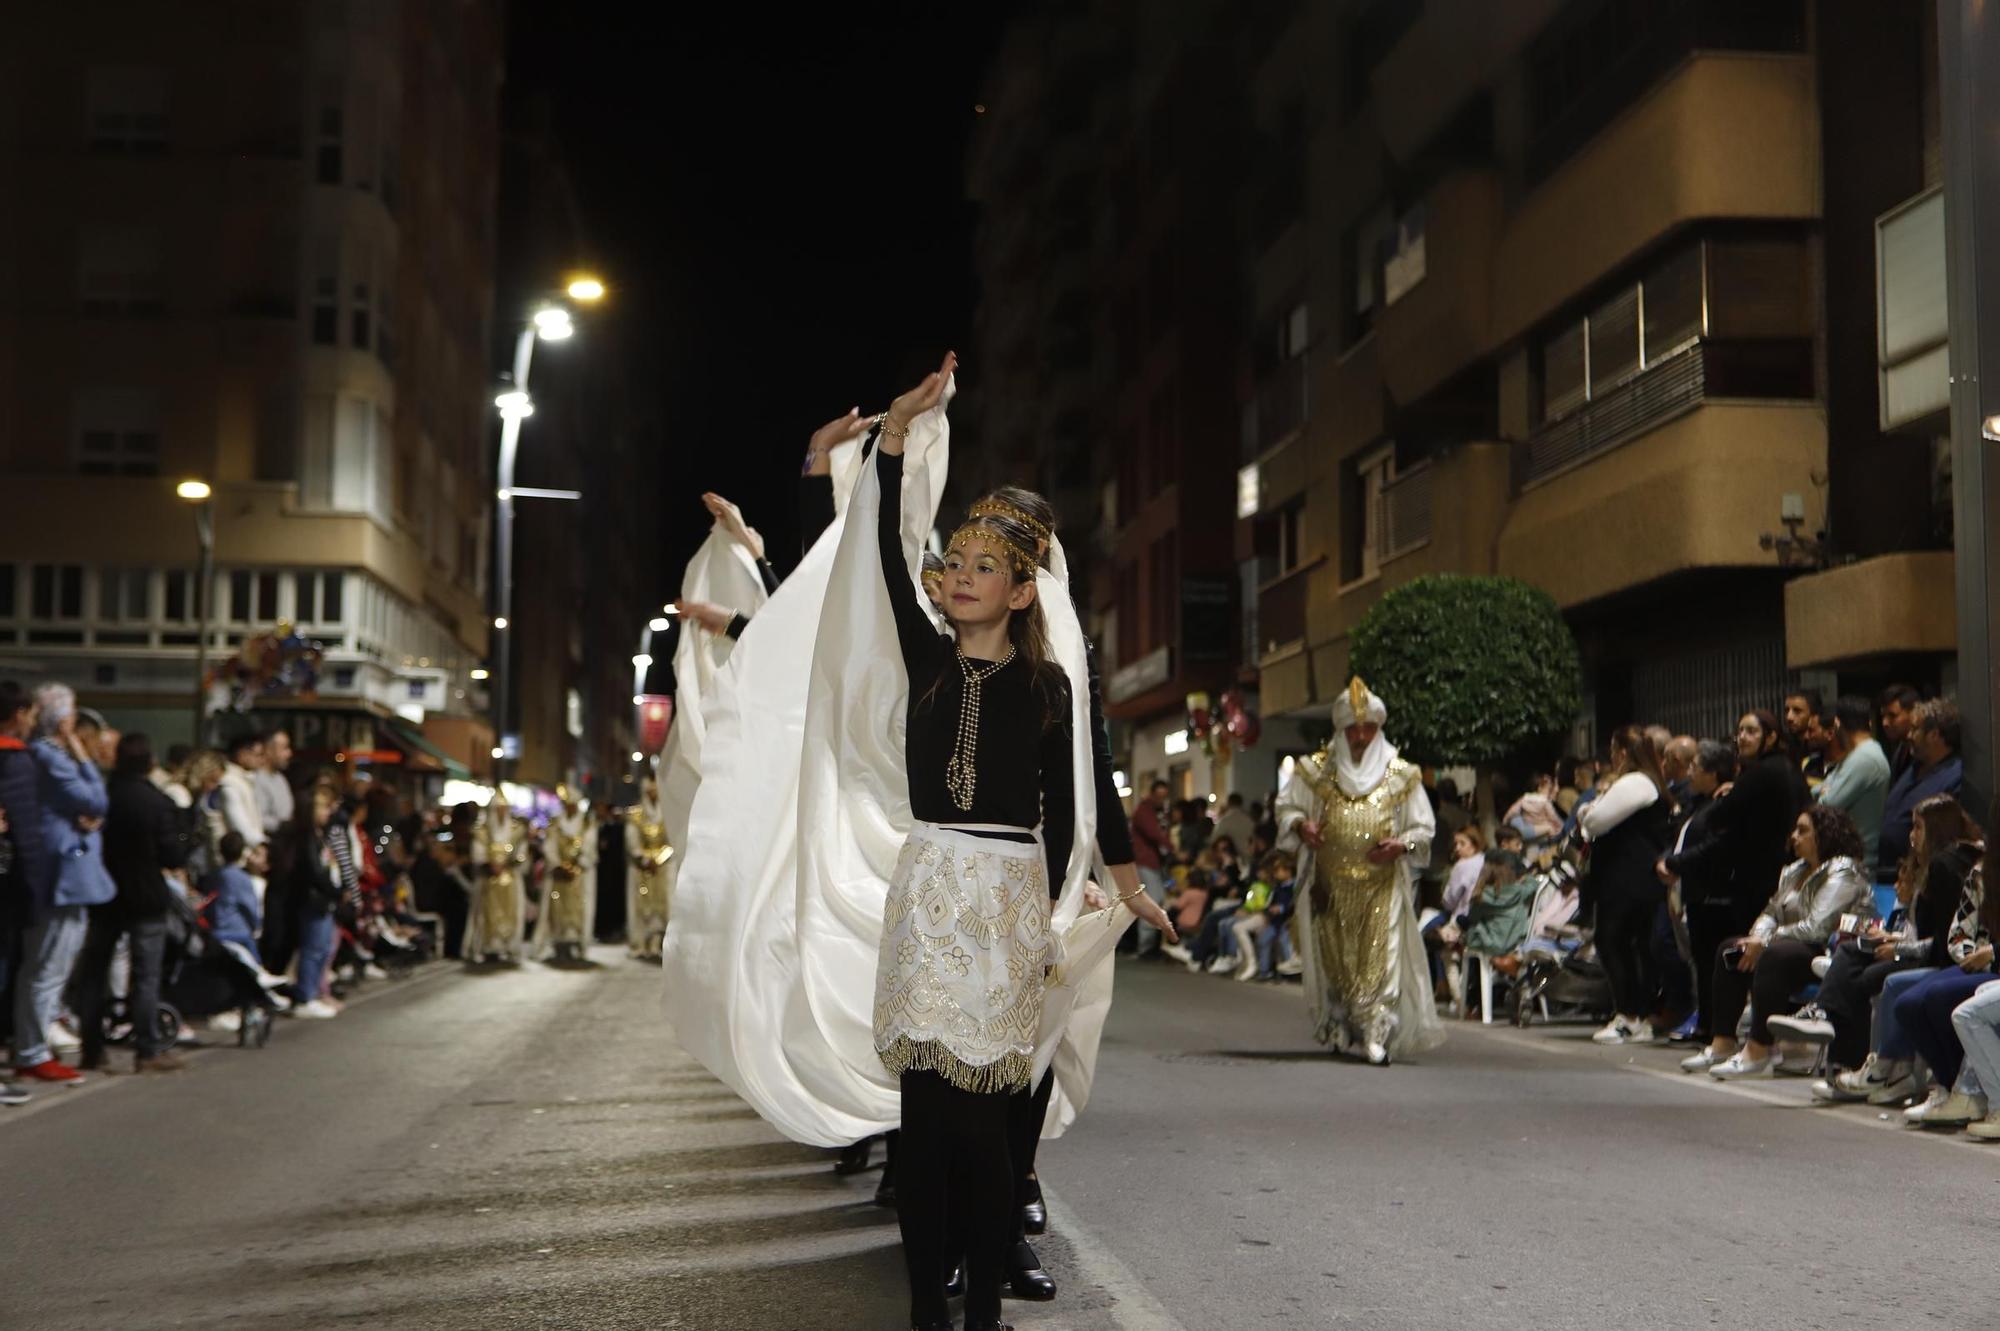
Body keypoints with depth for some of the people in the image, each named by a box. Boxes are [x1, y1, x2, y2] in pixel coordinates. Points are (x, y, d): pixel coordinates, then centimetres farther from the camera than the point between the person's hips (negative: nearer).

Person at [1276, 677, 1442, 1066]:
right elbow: (1286, 807, 11)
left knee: (1380, 959, -10)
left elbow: (1423, 829, 7)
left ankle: (1377, 1037, -13)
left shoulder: (1401, 776, 4)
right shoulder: (1315, 771, 6)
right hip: (1331, 884, 1)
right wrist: (1300, 826, -12)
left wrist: (1401, 845, -14)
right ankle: (1340, 1030, 22)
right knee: (1334, 959, 7)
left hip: (1383, 885, -1)